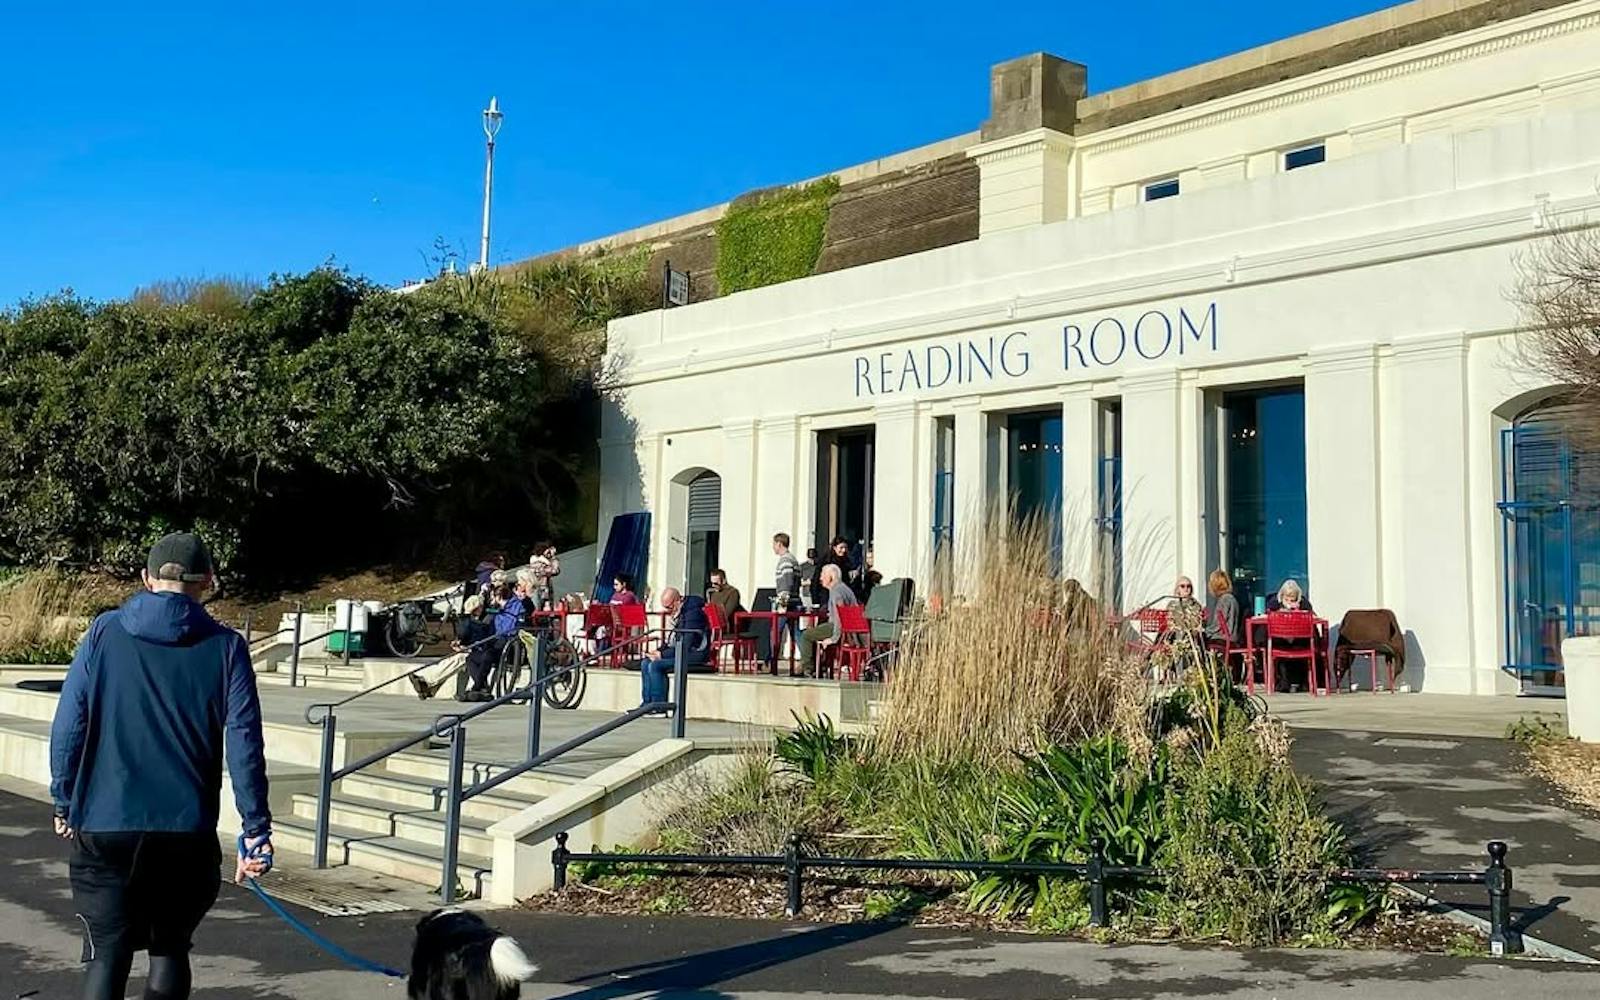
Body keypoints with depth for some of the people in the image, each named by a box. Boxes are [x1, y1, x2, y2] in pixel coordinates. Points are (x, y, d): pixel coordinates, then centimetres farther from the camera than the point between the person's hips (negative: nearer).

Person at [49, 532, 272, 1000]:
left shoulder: (104, 632, 1)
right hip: (187, 831, 0)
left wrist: (63, 802, 12)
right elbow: (244, 742, -4)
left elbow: (68, 724, 0)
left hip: (104, 826, 0)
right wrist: (256, 828, -1)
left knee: (107, 955, 5)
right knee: (170, 949, 17)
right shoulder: (225, 647, -1)